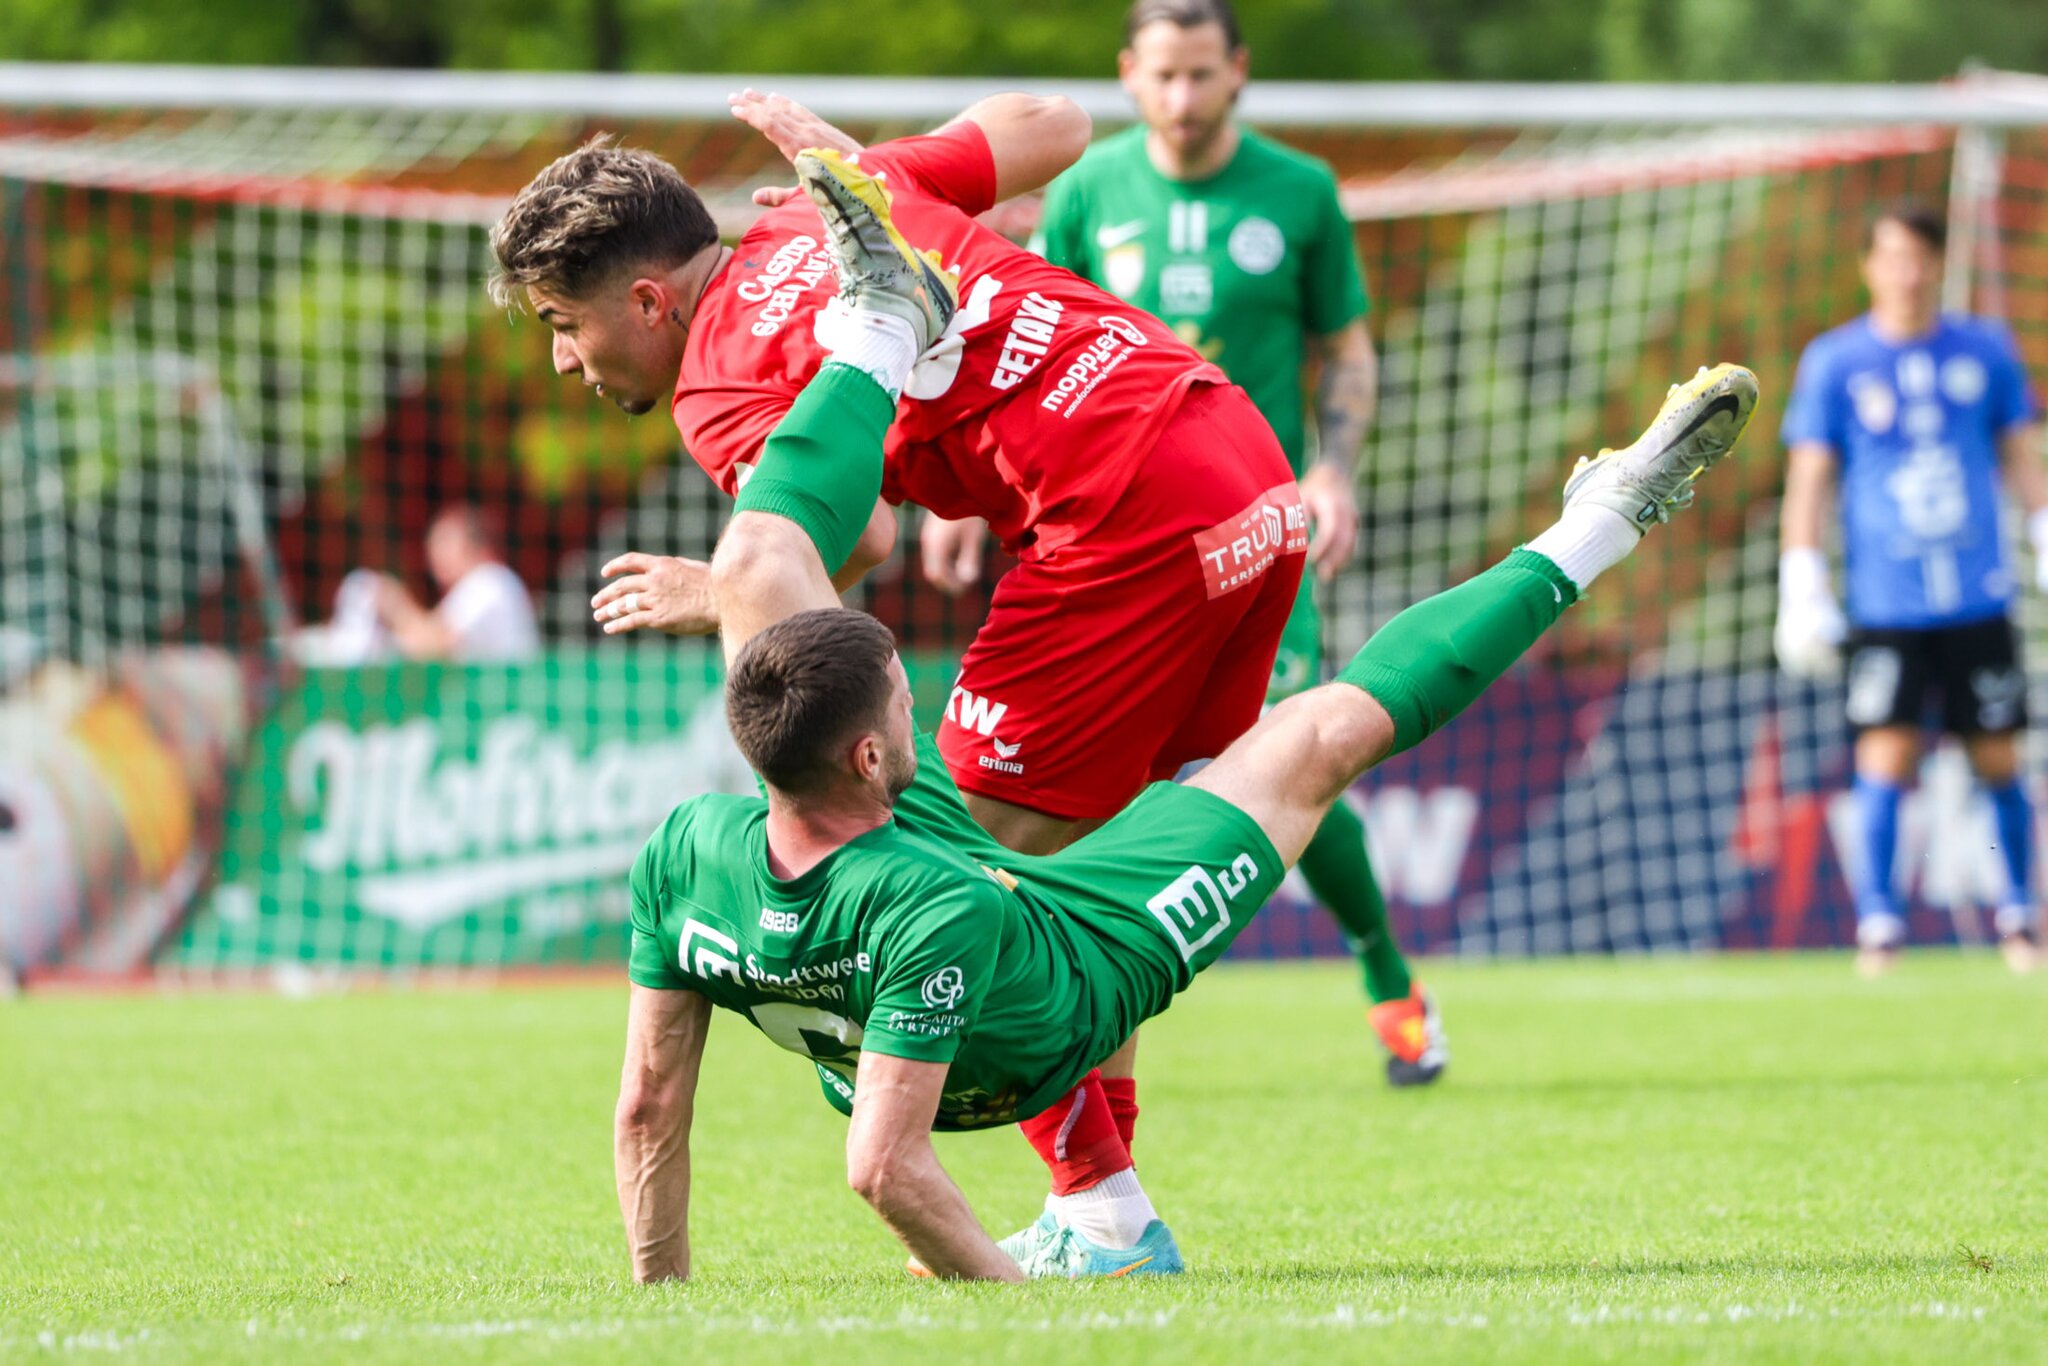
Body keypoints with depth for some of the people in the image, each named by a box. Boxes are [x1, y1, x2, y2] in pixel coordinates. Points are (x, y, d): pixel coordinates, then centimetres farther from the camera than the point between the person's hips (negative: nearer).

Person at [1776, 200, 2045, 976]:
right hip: (1885, 609, -2)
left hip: (1979, 601, 2)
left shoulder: (1986, 351, 7)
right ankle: (1876, 924, -3)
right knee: (1885, 759, -9)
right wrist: (1803, 588, -4)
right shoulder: (1834, 363, 1)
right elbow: (1809, 477, 2)